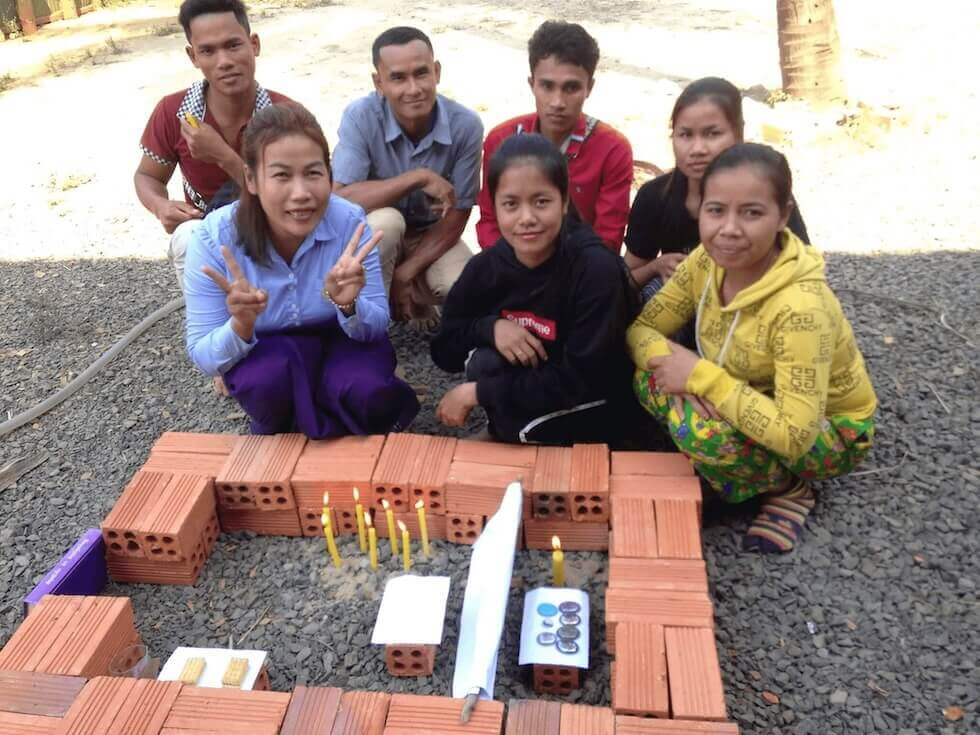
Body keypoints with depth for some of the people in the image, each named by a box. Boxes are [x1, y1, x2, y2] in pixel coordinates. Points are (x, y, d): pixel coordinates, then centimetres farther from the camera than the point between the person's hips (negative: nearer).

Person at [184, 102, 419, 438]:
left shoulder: (349, 221, -24)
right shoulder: (213, 238, -25)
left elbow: (378, 327, -17)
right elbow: (204, 357, -20)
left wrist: (349, 305, -41)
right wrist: (240, 326, -43)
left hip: (338, 342, 1)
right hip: (261, 354, 0)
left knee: (368, 392, -30)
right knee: (271, 379, -34)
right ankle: (275, 435, 1)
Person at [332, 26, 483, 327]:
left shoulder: (466, 125, -20)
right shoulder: (360, 117, -23)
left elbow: (456, 216, -14)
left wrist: (405, 273, -21)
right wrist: (419, 178, -35)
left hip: (432, 236, 2)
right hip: (374, 236, -1)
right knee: (385, 221, -36)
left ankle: (416, 292, 10)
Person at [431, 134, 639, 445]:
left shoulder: (596, 269, -26)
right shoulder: (485, 266, -10)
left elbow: (581, 381, -25)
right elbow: (443, 351, -2)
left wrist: (477, 393, -21)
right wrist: (491, 327, -23)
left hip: (591, 411, -4)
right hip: (526, 389, 4)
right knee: (483, 363, -25)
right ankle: (505, 436, 2)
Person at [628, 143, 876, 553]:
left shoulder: (799, 307, -36)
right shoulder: (707, 261, -15)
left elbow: (793, 435, -39)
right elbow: (640, 328, -7)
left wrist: (700, 376, -35)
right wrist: (670, 362, -30)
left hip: (828, 432, -6)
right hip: (758, 401, 6)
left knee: (701, 430, -32)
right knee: (648, 378, -16)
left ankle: (788, 487, -2)